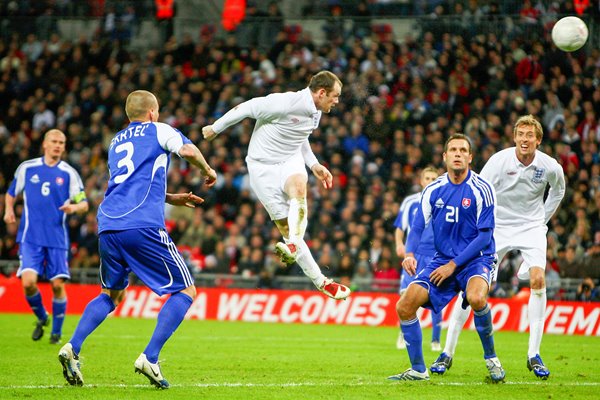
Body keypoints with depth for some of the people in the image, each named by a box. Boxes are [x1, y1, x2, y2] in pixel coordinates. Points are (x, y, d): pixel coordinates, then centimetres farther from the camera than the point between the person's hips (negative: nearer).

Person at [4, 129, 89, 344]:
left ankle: (57, 332, 15)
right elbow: (11, 193, 19)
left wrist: (73, 207, -19)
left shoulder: (69, 173, 4)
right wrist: (9, 209, 0)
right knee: (28, 281, -14)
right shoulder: (27, 168, 6)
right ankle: (41, 318, 14)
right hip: (30, 236, 0)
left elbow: (84, 204, 3)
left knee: (57, 284, -3)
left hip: (57, 238, 0)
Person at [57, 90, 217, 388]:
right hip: (143, 226, -6)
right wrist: (207, 170, 14)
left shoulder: (116, 142, 29)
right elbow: (188, 150, -6)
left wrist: (171, 199, 40)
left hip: (108, 227, 6)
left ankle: (72, 348, 2)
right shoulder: (158, 130, 10)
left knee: (111, 294, 24)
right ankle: (149, 358, -11)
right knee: (185, 290, 4)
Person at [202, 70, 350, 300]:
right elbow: (246, 108, -12)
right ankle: (320, 281, -4)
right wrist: (215, 128, -1)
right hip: (263, 167, -5)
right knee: (285, 225, -8)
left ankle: (292, 245, -45)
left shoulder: (315, 112, 3)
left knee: (298, 186, -32)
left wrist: (314, 165, 11)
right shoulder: (284, 104, -24)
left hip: (290, 161, 5)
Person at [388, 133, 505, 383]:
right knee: (405, 306, -10)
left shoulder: (481, 189, -10)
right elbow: (417, 227, 3)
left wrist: (454, 265, -17)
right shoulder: (433, 190, 2)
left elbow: (485, 236, -12)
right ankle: (418, 370, 6)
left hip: (476, 259, -5)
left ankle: (491, 357, -13)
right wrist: (409, 254, -19)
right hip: (442, 261, 5)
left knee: (476, 298, -37)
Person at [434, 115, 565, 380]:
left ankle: (534, 356, -13)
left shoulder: (550, 167, -9)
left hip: (531, 227, 1)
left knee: (538, 279, -21)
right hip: (497, 227, -1)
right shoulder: (499, 161, -17)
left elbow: (557, 191, 15)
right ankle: (447, 353, 2)